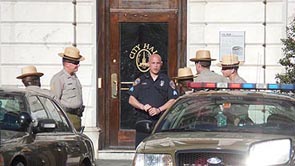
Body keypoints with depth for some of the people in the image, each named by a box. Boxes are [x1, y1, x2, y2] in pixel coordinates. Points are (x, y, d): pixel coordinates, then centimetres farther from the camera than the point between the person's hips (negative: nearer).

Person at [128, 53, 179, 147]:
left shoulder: (167, 81, 10)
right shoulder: (140, 80, 14)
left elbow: (173, 100, 2)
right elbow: (131, 99, 9)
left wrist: (159, 109, -11)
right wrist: (143, 106, -9)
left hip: (160, 120, -1)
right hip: (142, 120, 1)